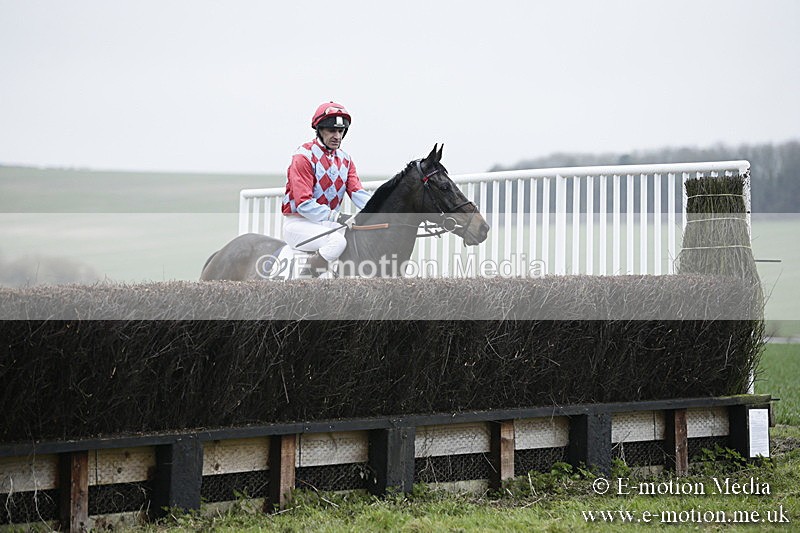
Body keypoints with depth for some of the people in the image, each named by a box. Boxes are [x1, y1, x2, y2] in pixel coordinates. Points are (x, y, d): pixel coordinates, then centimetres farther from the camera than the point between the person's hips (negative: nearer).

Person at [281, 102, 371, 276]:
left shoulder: (345, 159, 12)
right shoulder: (304, 157, -12)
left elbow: (358, 193, -1)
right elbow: (304, 204, -21)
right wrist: (337, 217, -31)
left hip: (328, 223, 7)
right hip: (298, 223, -7)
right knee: (337, 241, -33)